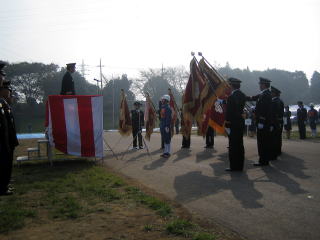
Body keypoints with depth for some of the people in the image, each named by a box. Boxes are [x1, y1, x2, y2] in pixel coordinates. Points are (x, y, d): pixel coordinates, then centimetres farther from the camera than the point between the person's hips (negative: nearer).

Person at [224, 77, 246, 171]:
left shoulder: (231, 97, -17)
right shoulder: (242, 95, 9)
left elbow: (229, 112, -18)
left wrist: (227, 124, -13)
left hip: (233, 124, -9)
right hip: (241, 122, 9)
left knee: (233, 145, -1)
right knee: (239, 144, 14)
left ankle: (234, 166, 5)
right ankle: (239, 165, 22)